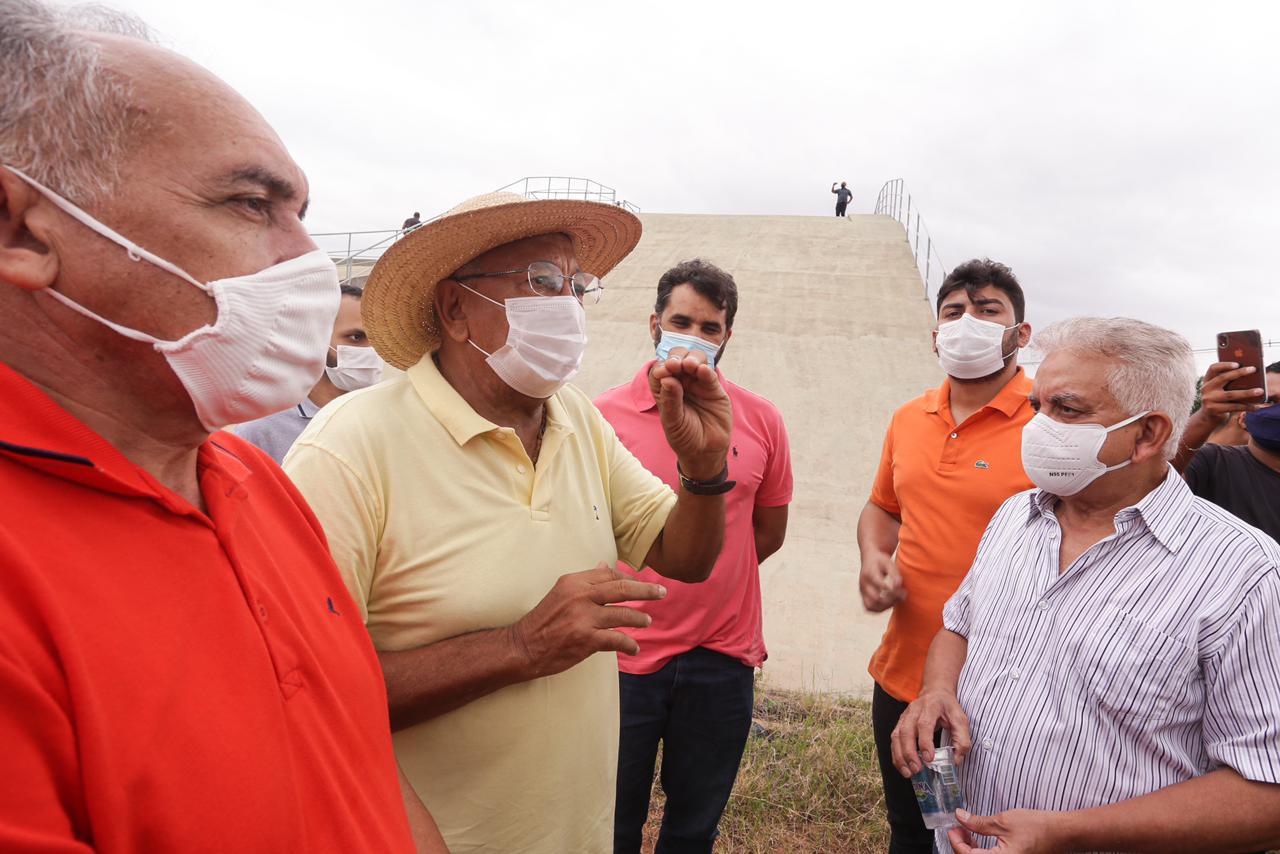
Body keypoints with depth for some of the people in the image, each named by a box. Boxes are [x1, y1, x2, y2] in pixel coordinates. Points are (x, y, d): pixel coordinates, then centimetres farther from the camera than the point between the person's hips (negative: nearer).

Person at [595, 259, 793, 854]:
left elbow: (770, 531, 9)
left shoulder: (761, 420, -1)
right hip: (623, 654, -1)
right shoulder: (604, 415, -6)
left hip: (724, 656, 2)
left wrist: (708, 576, 5)